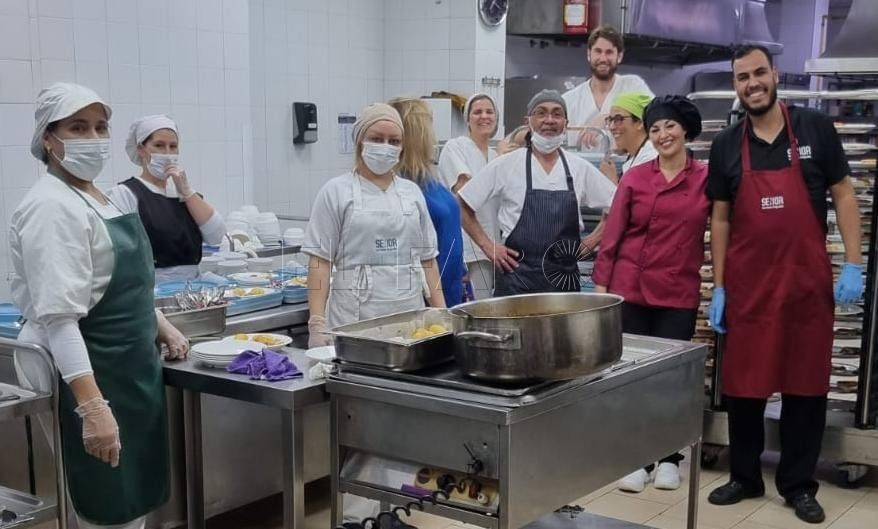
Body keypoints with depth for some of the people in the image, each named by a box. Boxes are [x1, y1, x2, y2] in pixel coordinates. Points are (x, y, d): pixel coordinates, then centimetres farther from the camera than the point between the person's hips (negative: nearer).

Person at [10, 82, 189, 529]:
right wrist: (92, 407, -32)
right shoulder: (51, 208, -19)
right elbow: (58, 318, -27)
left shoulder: (99, 196, 11)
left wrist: (161, 325, 23)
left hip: (128, 365, 10)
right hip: (87, 373, -9)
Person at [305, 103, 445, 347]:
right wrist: (317, 322, -11)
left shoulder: (412, 192, 13)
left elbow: (427, 258, 15)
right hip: (356, 314, -3)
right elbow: (320, 260, -3)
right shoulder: (336, 191, 1)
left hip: (410, 311, 4)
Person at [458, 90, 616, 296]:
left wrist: (593, 240, 8)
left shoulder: (580, 169, 7)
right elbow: (463, 206, 1)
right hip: (517, 280, -3)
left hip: (565, 277, 3)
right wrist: (487, 246, -3)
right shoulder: (506, 165, -1)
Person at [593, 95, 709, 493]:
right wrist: (600, 285, -1)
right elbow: (612, 235, 2)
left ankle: (669, 458, 22)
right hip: (630, 289, 1)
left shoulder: (706, 178, 0)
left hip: (679, 294, 0)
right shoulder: (634, 178, 1)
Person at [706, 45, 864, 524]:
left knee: (806, 386, 6)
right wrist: (718, 287, 5)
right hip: (746, 285, 1)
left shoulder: (815, 129, 0)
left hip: (807, 282, -1)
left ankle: (798, 485, 19)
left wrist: (853, 263, -5)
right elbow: (720, 220, 8)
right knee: (743, 386, 7)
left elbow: (843, 195, 3)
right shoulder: (726, 146, 5)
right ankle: (745, 477, 23)